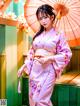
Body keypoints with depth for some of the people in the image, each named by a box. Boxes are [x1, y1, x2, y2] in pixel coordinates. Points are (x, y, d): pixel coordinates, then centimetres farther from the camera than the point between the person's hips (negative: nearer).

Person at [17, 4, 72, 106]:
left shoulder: (58, 35, -4)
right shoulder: (38, 35, 10)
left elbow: (67, 54, -7)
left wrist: (49, 58, -16)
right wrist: (23, 66, 11)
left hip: (48, 70, -5)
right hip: (34, 69, 5)